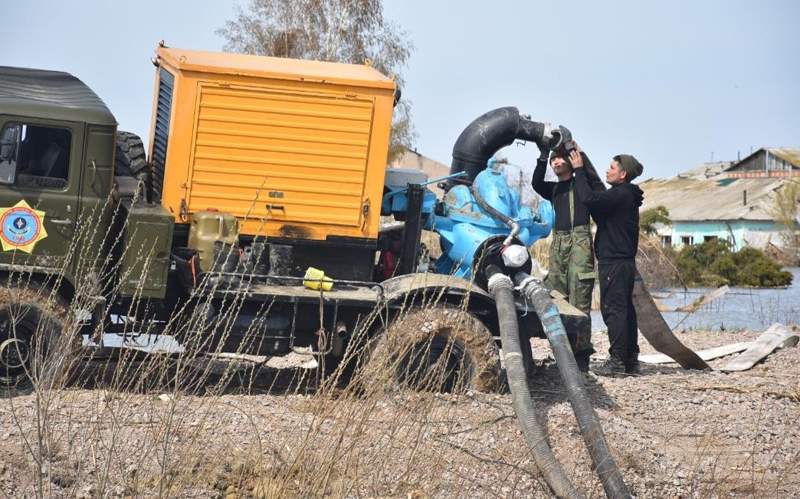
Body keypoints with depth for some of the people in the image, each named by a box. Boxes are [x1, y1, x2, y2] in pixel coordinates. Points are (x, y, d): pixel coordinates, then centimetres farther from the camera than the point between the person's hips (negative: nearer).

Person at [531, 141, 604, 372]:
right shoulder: (554, 189, 22)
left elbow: (594, 179, -11)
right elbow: (536, 183, 3)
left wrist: (578, 151, -10)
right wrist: (543, 156, -4)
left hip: (579, 241, -6)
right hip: (558, 242, 6)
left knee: (579, 300, -12)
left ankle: (581, 355, -15)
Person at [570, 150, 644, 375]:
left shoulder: (620, 194, -14)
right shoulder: (628, 196, 18)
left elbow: (588, 198, -26)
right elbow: (596, 199, 23)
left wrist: (579, 169, -14)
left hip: (614, 262, -10)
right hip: (626, 261, 10)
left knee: (613, 309, -9)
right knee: (625, 309, 11)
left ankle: (617, 360, -10)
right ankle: (631, 359, 14)